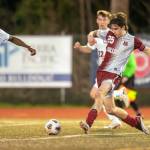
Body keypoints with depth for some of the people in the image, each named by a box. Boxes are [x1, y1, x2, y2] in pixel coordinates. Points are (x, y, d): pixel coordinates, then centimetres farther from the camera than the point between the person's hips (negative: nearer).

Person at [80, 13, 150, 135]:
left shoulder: (132, 40, -2)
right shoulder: (109, 35, 9)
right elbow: (94, 33, 23)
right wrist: (91, 36, 1)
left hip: (114, 74, -5)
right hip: (101, 71, 5)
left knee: (99, 94, -34)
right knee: (111, 109, 9)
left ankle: (88, 123, -42)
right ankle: (137, 122, 29)